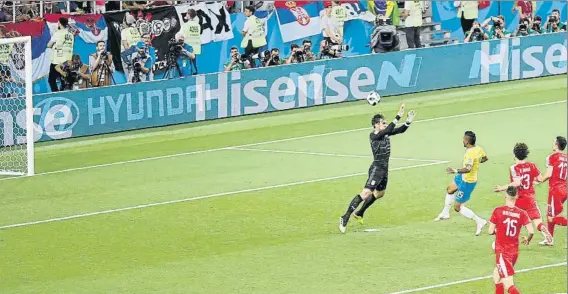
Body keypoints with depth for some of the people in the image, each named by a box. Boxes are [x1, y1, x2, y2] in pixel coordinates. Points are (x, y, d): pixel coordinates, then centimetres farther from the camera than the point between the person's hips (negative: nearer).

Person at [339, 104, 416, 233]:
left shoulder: (386, 133, 6)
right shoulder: (373, 135, -18)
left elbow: (400, 130, 5)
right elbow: (387, 130, -33)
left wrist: (408, 121, -14)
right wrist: (398, 117, -37)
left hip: (384, 169, 9)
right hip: (376, 168, -9)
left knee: (379, 193, 24)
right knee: (366, 194, -19)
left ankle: (359, 213, 41)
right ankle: (345, 218, -18)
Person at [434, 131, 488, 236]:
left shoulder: (470, 153, -33)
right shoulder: (478, 148, -5)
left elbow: (468, 169, -43)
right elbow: (485, 158, 15)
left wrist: (455, 171, -45)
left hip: (467, 182, -10)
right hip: (463, 177, 10)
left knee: (458, 207, -1)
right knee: (450, 189, 33)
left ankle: (479, 221, 1)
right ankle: (445, 213, 51)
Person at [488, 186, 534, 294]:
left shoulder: (498, 211, -9)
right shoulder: (522, 213, -2)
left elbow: (490, 231, -7)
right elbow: (531, 232, -8)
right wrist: (527, 239, 15)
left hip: (502, 252, -5)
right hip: (514, 252, 5)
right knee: (497, 277, 27)